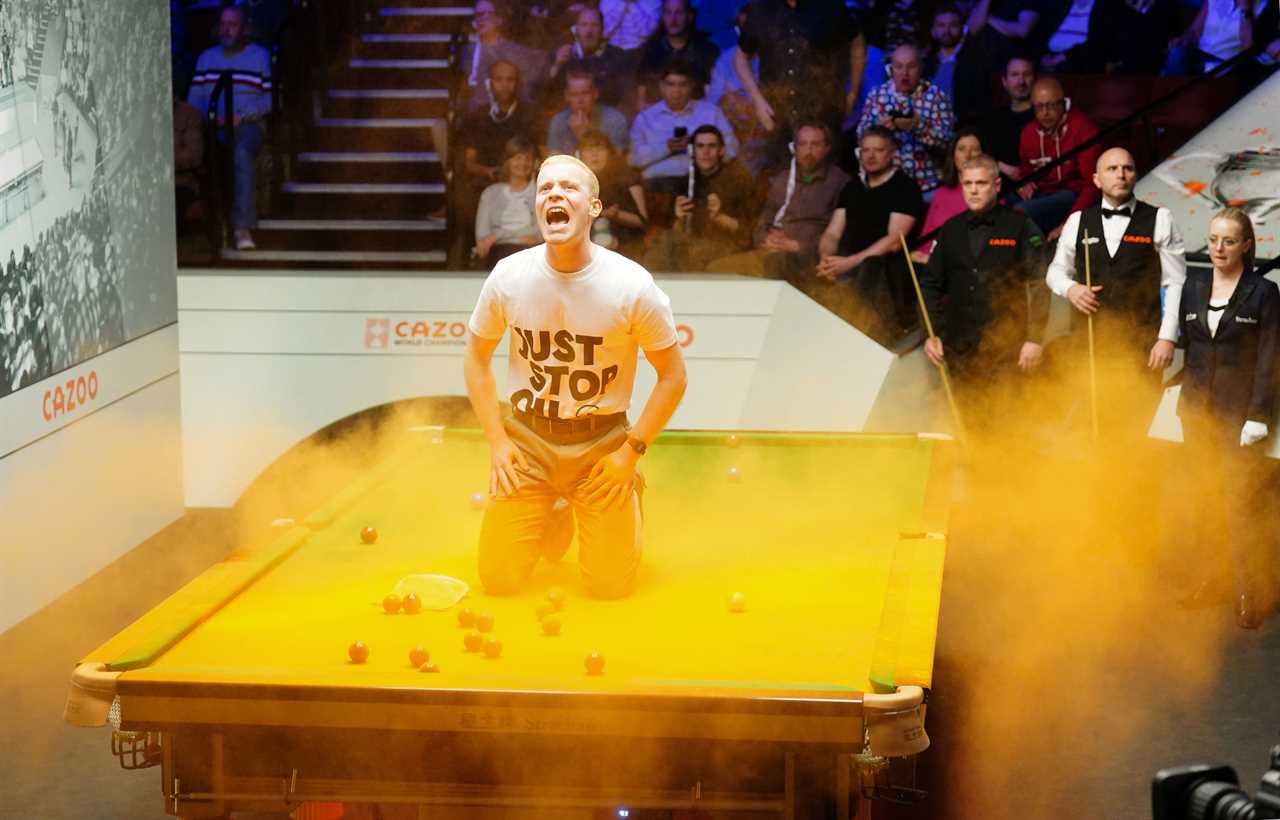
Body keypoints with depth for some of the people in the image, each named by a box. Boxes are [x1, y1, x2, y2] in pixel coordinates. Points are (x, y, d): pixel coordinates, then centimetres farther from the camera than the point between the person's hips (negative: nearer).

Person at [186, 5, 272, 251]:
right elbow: (195, 98, 12)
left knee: (243, 152, -37)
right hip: (213, 125, 3)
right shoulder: (207, 58, 20)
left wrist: (240, 117, -12)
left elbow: (269, 99, 2)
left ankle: (243, 228, -42)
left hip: (248, 123, -3)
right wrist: (209, 118, -9)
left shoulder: (260, 56, 10)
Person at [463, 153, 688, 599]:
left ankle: (628, 496, 30)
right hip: (527, 437, 2)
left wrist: (632, 450, -10)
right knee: (499, 579, -1)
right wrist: (497, 441, -2)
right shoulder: (509, 277, -10)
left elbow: (673, 375, -4)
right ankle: (547, 520, 31)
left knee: (609, 585, -1)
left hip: (603, 441, -1)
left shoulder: (632, 285, -16)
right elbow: (476, 358, 6)